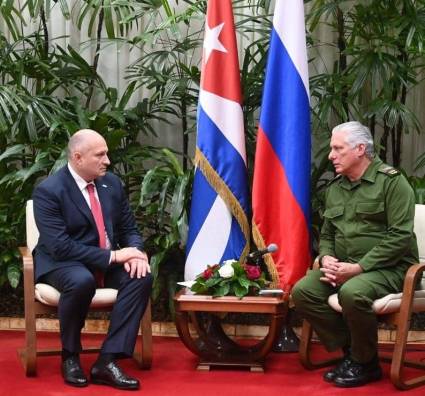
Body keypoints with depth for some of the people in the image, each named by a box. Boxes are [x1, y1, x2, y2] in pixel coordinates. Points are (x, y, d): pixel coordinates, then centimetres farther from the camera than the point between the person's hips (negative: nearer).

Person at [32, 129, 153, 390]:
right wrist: (112, 256, -26)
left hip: (109, 260, 6)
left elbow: (129, 228, 11)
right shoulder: (48, 191, -16)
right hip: (62, 262, -6)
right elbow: (60, 246, -24)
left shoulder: (112, 183, 4)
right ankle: (70, 356, -14)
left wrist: (134, 252, -14)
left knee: (141, 276, -24)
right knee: (82, 281, -39)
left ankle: (107, 361, -25)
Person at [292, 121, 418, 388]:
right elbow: (327, 234, 21)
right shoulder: (335, 187, 15)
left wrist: (359, 267, -21)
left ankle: (365, 364, -10)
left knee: (352, 293, -36)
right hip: (343, 267, 7)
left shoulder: (391, 181, -8)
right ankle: (350, 352, -2)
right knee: (303, 291, -16)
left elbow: (400, 236, -16)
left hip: (388, 267, -7)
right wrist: (326, 258, -3)